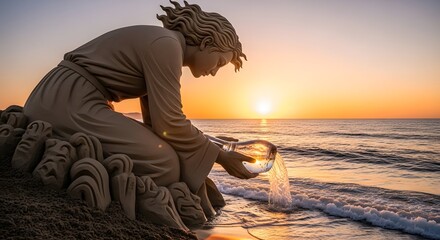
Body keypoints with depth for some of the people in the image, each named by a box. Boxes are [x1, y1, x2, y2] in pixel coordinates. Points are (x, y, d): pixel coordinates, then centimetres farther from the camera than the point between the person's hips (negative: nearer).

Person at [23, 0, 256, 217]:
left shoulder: (160, 46, 16)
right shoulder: (165, 43, -14)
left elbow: (156, 124, 18)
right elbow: (169, 125, -19)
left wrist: (197, 170, 17)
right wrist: (219, 156, -6)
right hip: (67, 102, -10)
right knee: (165, 164, -17)